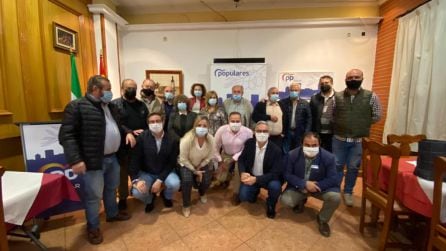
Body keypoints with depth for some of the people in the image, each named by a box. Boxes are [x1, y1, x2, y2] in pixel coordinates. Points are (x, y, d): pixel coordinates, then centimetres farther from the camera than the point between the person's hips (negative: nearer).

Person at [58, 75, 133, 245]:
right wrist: (75, 160, -25)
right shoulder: (77, 106, -14)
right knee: (94, 195, 7)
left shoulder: (110, 106, 11)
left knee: (111, 188, 22)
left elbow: (117, 125, 24)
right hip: (93, 161, -7)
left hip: (112, 158, 8)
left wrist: (127, 132, 3)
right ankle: (92, 227, 29)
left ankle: (112, 214, 44)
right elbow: (66, 135, -18)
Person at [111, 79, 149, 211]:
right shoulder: (115, 104, -3)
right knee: (123, 172, 12)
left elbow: (148, 122, 6)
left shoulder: (142, 105, 12)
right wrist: (131, 132, -21)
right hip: (123, 145, -3)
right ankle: (123, 198, 28)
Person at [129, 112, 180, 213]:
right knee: (137, 192, -24)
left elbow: (172, 163, -11)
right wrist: (135, 180, -22)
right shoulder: (142, 137, -14)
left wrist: (159, 180, -20)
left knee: (175, 184, -27)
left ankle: (166, 196, 14)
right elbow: (135, 159, -11)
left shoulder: (172, 139, -13)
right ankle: (149, 199, 16)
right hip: (146, 173, 0)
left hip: (165, 172, 0)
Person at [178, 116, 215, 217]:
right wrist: (194, 171, -18)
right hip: (186, 164, -3)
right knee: (187, 180, -27)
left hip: (201, 164, 3)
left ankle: (202, 193, 26)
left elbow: (209, 157, -9)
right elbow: (183, 159, -21)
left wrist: (199, 169, -13)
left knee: (206, 181, -15)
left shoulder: (210, 139, -23)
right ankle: (186, 205, 2)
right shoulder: (187, 139, -32)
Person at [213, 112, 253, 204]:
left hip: (240, 156, -1)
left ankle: (236, 193, -2)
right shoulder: (221, 130, -19)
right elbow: (215, 147, -7)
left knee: (239, 170, -29)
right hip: (225, 155, 1)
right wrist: (220, 161, -8)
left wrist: (233, 159, -23)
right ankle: (226, 178, 32)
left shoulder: (248, 132, -22)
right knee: (220, 178, -9)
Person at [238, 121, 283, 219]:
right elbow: (241, 159, 0)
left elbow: (275, 173, -21)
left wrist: (256, 179, -34)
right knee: (243, 196, -20)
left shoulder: (276, 150, -19)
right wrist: (243, 173, -21)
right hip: (251, 176, 2)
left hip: (268, 178, -2)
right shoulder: (249, 143, -10)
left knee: (275, 186, -33)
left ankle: (271, 205, 4)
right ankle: (255, 191, 19)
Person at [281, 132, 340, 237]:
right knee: (285, 200, -23)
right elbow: (287, 175, -13)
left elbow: (333, 179, -14)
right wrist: (304, 184, -26)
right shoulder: (292, 155, -18)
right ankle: (301, 200, 17)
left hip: (321, 187, 0)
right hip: (299, 187, 0)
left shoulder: (328, 157, -19)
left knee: (335, 197, -28)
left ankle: (323, 219, 5)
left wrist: (316, 186, -25)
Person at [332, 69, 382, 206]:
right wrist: (340, 124, 1)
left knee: (353, 167, 10)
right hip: (339, 139, 1)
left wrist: (362, 124, -1)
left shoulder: (371, 96, -3)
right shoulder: (337, 96, -1)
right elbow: (330, 115, 7)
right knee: (337, 165, 10)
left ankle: (348, 192, 29)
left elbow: (377, 116, 3)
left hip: (359, 140, 0)